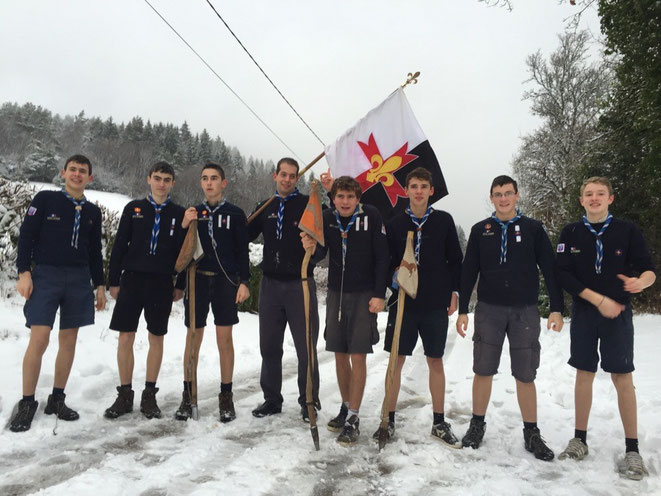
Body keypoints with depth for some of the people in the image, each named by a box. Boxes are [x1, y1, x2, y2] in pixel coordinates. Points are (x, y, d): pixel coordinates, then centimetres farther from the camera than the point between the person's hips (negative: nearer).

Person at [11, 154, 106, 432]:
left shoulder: (93, 212, 13)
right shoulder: (45, 199, 3)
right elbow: (26, 236, -1)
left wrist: (99, 285, 14)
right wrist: (24, 272, -10)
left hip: (79, 279, 4)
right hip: (46, 275, -3)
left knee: (69, 341, 5)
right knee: (39, 338, -11)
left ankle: (57, 399, 18)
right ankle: (27, 403, 3)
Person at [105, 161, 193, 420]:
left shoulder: (179, 213, 5)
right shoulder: (133, 208, 6)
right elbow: (119, 245, 5)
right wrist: (114, 281, 3)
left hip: (162, 283, 0)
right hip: (132, 279, 1)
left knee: (156, 338, 5)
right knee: (125, 337, 2)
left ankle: (149, 395, 17)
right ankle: (124, 395, 15)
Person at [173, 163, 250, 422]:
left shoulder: (235, 214, 3)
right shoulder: (193, 213, 11)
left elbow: (243, 251, 2)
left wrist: (244, 282, -7)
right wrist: (179, 285, 9)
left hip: (225, 281, -2)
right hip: (197, 279, 2)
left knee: (224, 338, 1)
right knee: (193, 338, 5)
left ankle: (226, 396, 12)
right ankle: (188, 395, 16)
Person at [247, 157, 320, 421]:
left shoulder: (308, 204, -1)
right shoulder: (266, 208, 12)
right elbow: (245, 235, 18)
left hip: (300, 285, -4)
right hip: (270, 284, 4)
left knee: (306, 347, 3)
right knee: (269, 346, 11)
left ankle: (309, 401, 19)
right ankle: (272, 399, 26)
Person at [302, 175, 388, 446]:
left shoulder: (371, 216, -10)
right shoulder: (327, 218, 0)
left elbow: (382, 257, -8)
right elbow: (320, 254, -5)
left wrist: (379, 295, -12)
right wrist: (312, 248, -29)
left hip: (364, 295, -4)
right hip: (336, 292, 4)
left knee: (358, 355, -5)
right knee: (340, 354, 10)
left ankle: (353, 418, 5)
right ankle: (346, 406, 28)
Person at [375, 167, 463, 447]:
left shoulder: (444, 221, 2)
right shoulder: (395, 223, 2)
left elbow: (455, 260, 6)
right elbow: (386, 260, 6)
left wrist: (454, 292, 2)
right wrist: (393, 275, -14)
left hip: (436, 303, 0)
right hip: (403, 302, 0)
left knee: (435, 361, 9)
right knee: (396, 360, 4)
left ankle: (439, 423, 21)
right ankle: (389, 421, 17)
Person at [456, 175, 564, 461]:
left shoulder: (533, 228, 3)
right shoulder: (480, 230, 5)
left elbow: (549, 269, 2)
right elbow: (468, 272, 6)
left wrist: (557, 309, -4)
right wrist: (462, 310, 3)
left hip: (525, 311, 0)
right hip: (489, 310, 1)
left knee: (525, 376, 6)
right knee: (483, 371, 6)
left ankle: (532, 434, 20)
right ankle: (477, 425, 23)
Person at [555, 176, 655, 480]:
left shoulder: (627, 231, -2)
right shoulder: (570, 233, 1)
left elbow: (649, 268, -3)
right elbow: (564, 275, -6)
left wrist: (642, 281, -28)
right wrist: (599, 299, -14)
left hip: (618, 315, -1)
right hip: (583, 314, 1)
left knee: (622, 377, 0)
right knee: (584, 374, 8)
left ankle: (632, 449, 10)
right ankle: (579, 440, 19)